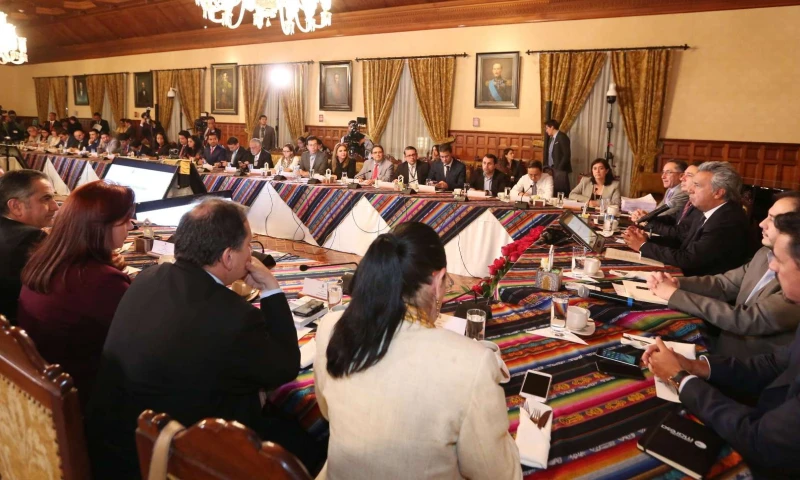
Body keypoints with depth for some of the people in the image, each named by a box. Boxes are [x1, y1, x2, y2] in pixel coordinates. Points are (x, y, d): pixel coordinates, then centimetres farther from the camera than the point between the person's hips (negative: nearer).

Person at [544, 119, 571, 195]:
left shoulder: (562, 137, -9)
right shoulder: (552, 138, 17)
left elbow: (567, 154, -15)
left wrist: (559, 168, -17)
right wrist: (548, 167, 8)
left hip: (560, 170, -8)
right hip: (552, 169, 8)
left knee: (562, 192, -9)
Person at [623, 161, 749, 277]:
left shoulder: (729, 222, -24)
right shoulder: (706, 211, 5)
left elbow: (687, 259, -24)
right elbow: (680, 239, 10)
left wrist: (643, 246, -15)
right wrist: (646, 239, -7)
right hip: (688, 276, 8)